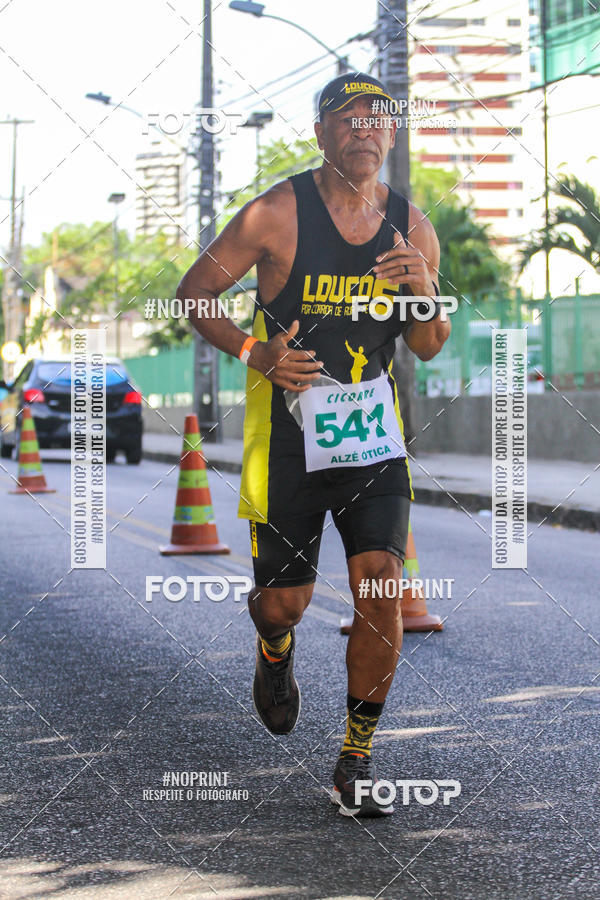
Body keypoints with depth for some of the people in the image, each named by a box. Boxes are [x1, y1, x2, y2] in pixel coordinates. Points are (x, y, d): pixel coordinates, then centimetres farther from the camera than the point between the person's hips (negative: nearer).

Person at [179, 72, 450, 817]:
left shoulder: (412, 227, 2)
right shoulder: (277, 214, -9)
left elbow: (428, 347, 11)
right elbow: (192, 294, -1)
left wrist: (424, 291, -11)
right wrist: (254, 352, -17)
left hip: (373, 434, 2)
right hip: (287, 433, -2)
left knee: (381, 594, -12)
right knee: (283, 602, 4)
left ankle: (356, 762, 4)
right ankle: (275, 652, 45)